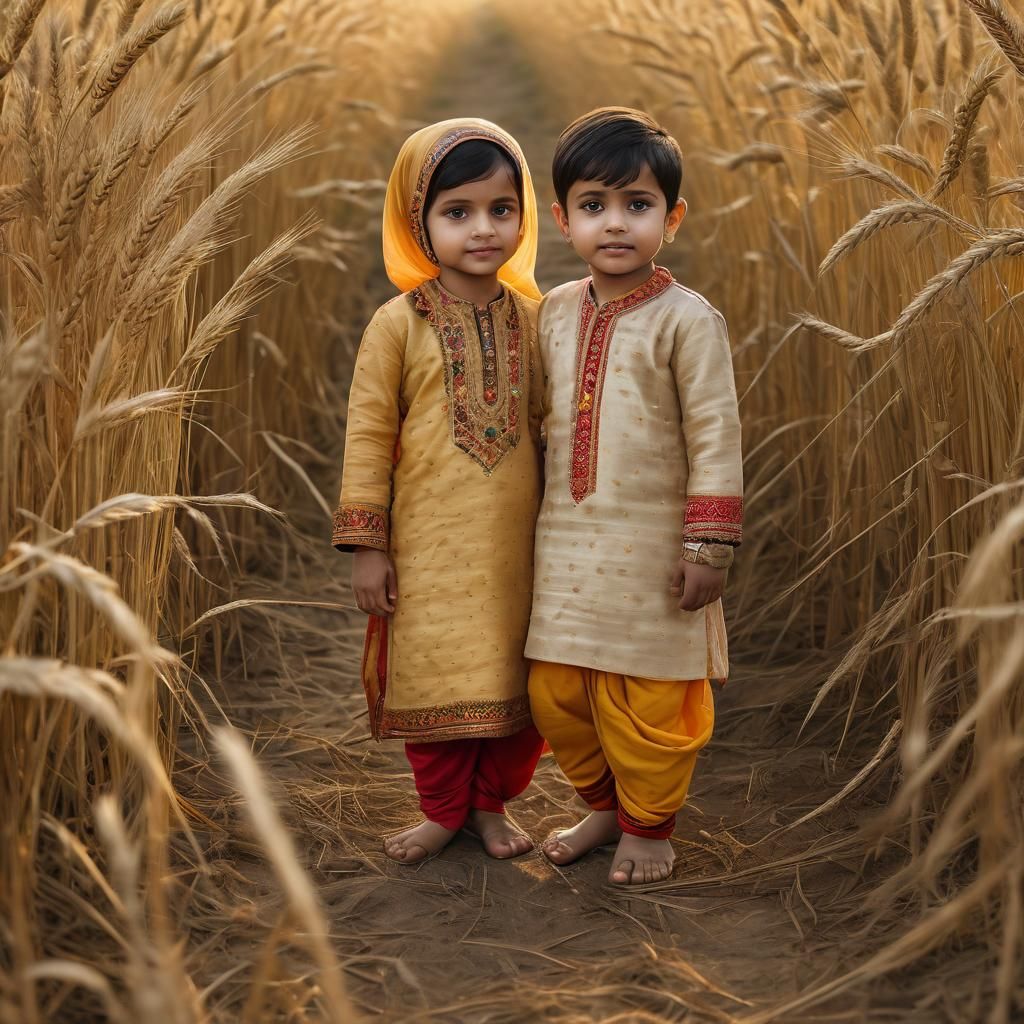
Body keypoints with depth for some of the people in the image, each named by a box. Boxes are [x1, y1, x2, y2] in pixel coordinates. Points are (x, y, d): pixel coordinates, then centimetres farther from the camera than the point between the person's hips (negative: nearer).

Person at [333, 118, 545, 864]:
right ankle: (443, 810, 29)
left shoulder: (533, 319, 2)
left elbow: (547, 425, 9)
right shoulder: (399, 324, -7)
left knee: (519, 679, 10)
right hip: (430, 545, -2)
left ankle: (492, 802, 31)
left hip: (517, 544, 2)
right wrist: (366, 543, -7)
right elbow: (368, 433, -6)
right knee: (436, 678, 8)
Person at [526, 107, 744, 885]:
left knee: (647, 701, 4)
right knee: (555, 694, 12)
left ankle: (649, 826, 27)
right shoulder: (555, 313, 6)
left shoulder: (687, 320, -11)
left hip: (652, 550, -5)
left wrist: (709, 545, -14)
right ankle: (604, 805, 35)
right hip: (566, 545, 6)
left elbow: (716, 438, -12)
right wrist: (536, 521, 19)